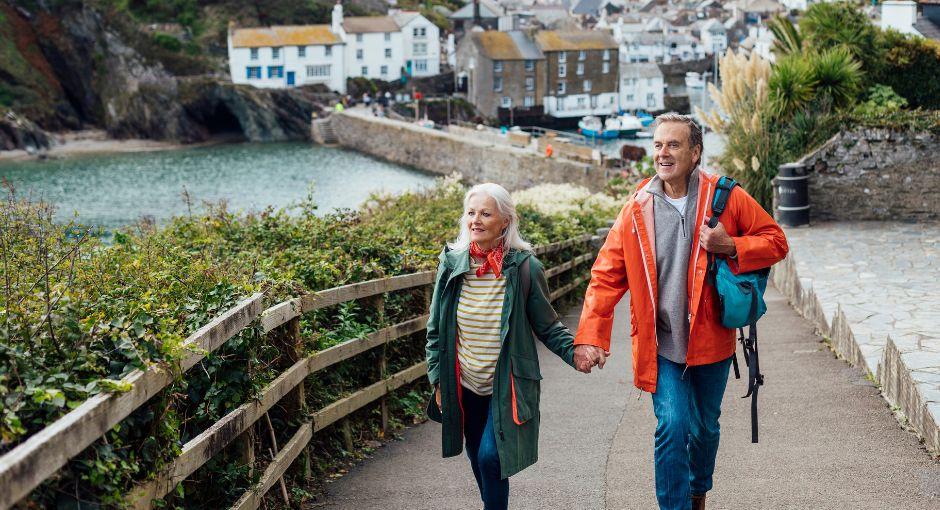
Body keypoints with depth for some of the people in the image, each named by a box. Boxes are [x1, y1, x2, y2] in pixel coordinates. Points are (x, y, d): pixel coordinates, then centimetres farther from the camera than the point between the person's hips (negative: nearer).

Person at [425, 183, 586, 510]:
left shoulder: (525, 267, -11)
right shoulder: (452, 264, -3)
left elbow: (547, 327, -3)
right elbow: (436, 329, 6)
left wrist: (577, 352, -19)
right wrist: (438, 380, 4)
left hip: (507, 386, -4)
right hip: (465, 386, 4)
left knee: (491, 456, -16)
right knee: (477, 460, 15)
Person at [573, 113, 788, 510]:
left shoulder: (726, 198, -6)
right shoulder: (637, 209, -5)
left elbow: (775, 241, 1)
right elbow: (606, 276, -3)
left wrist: (731, 247, -19)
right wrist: (589, 337, -12)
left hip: (710, 339, 1)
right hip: (661, 344, -1)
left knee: (705, 428, 18)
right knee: (672, 427, -14)